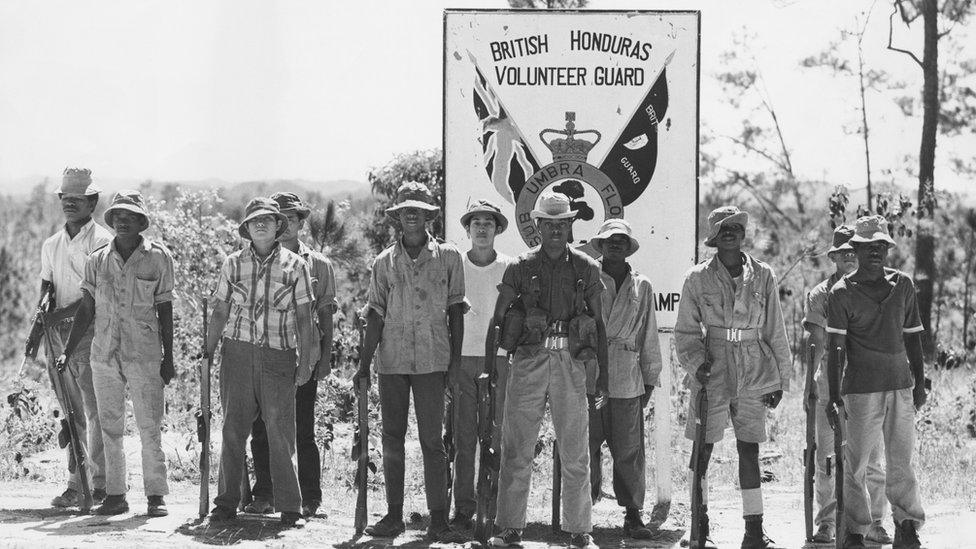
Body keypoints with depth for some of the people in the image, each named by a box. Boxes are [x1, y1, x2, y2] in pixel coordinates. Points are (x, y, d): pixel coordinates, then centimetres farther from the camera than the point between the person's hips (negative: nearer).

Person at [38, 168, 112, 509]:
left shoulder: (101, 241, -5)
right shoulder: (51, 245, 16)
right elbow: (46, 285, 15)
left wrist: (63, 312, -20)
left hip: (91, 331, -6)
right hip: (59, 334, 6)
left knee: (96, 413, -6)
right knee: (71, 414, 8)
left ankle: (101, 485, -2)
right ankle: (76, 484, 12)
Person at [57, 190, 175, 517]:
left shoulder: (159, 257, -1)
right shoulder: (97, 260, 6)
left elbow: (165, 310, 2)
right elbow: (87, 309, 10)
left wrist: (168, 358, 0)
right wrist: (67, 351, 4)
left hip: (145, 354, -3)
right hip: (104, 354, 3)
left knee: (150, 427, -2)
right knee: (109, 427, 7)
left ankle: (156, 495, 3)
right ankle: (115, 494, 13)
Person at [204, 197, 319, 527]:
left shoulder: (294, 265, 4)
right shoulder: (233, 264, 8)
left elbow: (304, 318, 5)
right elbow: (220, 312, 12)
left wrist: (306, 360, -1)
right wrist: (208, 352, 5)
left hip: (278, 355, -2)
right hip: (238, 352, 2)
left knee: (281, 434, -4)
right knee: (233, 430, 3)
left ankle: (290, 508, 1)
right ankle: (226, 503, 11)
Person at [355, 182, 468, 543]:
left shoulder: (447, 257, 4)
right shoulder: (384, 262, 8)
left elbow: (456, 310, 6)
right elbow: (376, 314, 9)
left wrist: (456, 358, 1)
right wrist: (364, 362, 4)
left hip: (432, 360, -2)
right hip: (392, 360, 2)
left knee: (432, 440, -4)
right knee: (392, 439, 6)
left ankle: (439, 520, -3)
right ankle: (394, 516, 13)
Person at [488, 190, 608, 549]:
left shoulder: (586, 269, 9)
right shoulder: (520, 267, 7)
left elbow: (599, 325, 12)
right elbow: (497, 320, 7)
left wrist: (603, 375, 7)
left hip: (570, 364, 0)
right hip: (528, 361, 0)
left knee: (575, 454, 2)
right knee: (517, 451, 0)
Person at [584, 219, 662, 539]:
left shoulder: (642, 287, 12)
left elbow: (649, 336, 16)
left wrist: (650, 378, 13)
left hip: (627, 380, 1)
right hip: (588, 377, -1)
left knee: (629, 450, 1)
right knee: (586, 448, 0)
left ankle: (633, 514, 7)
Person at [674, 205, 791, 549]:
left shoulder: (762, 276, 5)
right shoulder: (698, 278, 1)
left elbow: (775, 332, 10)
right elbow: (686, 331, 5)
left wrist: (780, 379, 10)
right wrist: (696, 363, -12)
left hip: (753, 375, 1)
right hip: (713, 372, -1)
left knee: (749, 450, 3)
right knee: (703, 449, 1)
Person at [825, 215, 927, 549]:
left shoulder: (903, 285, 10)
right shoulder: (842, 293, -2)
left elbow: (912, 337, 16)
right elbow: (834, 347, -5)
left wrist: (920, 382, 14)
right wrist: (833, 396, -9)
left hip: (900, 385, 3)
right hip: (861, 389, -3)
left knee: (902, 462, 5)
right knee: (856, 463, 1)